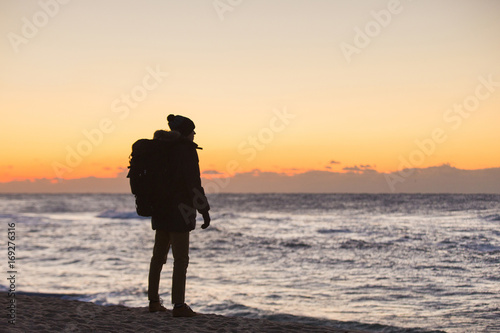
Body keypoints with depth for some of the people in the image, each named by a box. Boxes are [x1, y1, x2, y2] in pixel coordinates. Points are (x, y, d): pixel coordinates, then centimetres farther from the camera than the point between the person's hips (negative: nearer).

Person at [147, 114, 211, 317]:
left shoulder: (163, 149, 12)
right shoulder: (187, 150, -11)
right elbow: (193, 181, -18)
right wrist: (204, 210, -14)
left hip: (161, 207, 8)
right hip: (179, 209, -8)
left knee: (159, 256, 14)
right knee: (181, 259, -5)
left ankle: (153, 301, 19)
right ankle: (179, 306, -7)